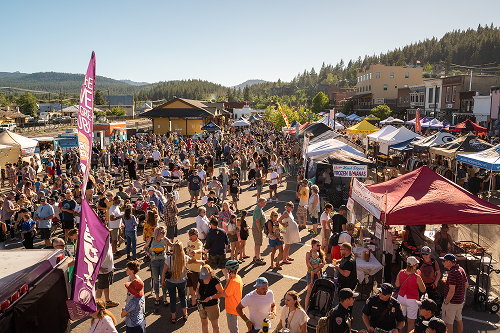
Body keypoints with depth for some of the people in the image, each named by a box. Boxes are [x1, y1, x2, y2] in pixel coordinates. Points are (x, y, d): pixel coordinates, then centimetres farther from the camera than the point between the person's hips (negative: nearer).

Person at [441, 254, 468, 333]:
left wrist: (446, 302, -16)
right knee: (459, 320, 22)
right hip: (460, 301, 9)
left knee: (448, 322, 4)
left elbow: (451, 291, -26)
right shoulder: (461, 269, 2)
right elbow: (466, 285, 14)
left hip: (452, 302, -9)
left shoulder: (452, 273, -26)